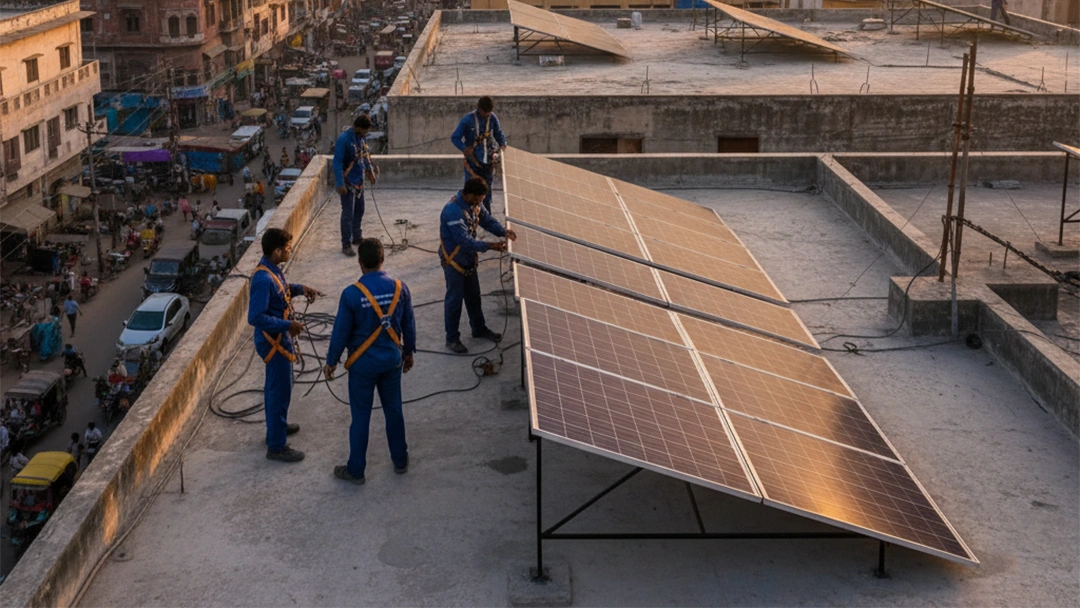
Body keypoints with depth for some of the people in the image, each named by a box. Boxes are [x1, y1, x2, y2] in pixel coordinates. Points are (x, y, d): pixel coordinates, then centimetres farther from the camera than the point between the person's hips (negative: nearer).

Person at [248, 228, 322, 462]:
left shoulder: (272, 269, 0)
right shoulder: (263, 279, -30)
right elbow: (256, 317, -31)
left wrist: (299, 288, 6)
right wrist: (287, 325, -28)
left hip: (279, 338, 10)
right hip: (274, 341, -10)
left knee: (276, 386, 26)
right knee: (280, 391, 0)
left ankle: (277, 426, 45)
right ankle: (276, 446, 11)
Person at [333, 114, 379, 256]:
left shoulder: (362, 137, 3)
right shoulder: (343, 139, -21)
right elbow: (337, 163, -22)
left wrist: (370, 170, 19)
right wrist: (340, 184, -25)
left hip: (359, 180, 8)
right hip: (347, 181, -8)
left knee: (359, 210, 19)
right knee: (348, 214, -5)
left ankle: (357, 237, 35)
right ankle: (346, 245, 2)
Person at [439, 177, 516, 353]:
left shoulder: (475, 204, -6)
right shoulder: (453, 211, -33)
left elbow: (487, 220, 6)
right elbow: (465, 240, -34)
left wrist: (503, 231, -13)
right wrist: (490, 246, -35)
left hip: (469, 258, 8)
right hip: (453, 260, -8)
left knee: (473, 296, 22)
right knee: (454, 299, 4)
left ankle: (479, 329, 41)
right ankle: (452, 339, 18)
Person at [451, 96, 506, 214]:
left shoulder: (492, 118, -1)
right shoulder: (468, 120, -12)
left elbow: (498, 134, 14)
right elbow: (455, 138, -9)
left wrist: (502, 144, -8)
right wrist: (464, 148, -28)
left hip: (488, 162, 4)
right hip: (473, 162, -4)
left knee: (487, 191, 11)